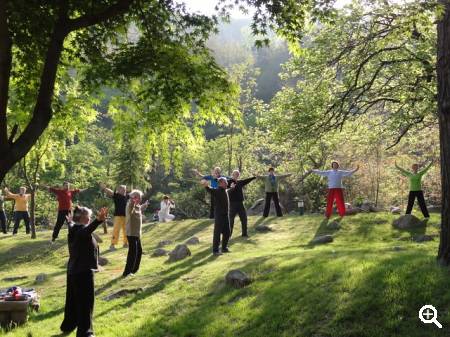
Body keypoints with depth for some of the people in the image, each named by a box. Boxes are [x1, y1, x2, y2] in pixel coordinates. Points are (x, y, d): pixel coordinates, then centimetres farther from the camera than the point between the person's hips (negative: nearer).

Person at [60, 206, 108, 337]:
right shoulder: (80, 230, -19)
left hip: (74, 270, 10)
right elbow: (87, 230, -45)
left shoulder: (74, 229, 10)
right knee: (85, 301, -5)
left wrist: (70, 221, 60)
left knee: (73, 299, 21)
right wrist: (99, 220, -63)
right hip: (83, 271, -10)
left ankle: (68, 325, 33)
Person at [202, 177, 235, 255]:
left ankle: (224, 248, 29)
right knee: (217, 233, -4)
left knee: (227, 232, 14)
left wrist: (232, 188, 56)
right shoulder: (216, 191, -14)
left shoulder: (225, 190, 12)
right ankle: (215, 250, 2)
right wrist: (206, 185, -55)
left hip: (226, 215, 8)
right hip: (219, 215, -8)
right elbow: (209, 190, -34)